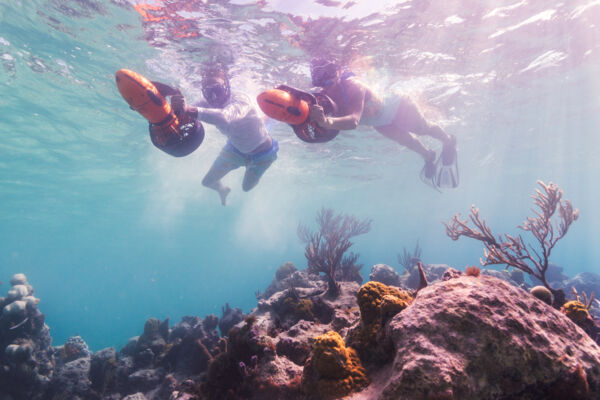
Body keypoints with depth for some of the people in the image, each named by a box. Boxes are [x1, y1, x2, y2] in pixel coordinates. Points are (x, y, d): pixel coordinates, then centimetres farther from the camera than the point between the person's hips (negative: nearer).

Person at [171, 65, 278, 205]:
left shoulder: (240, 99, -38)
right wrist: (177, 107, -54)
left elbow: (225, 117, -60)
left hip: (261, 153, -4)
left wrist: (189, 110, -69)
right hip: (236, 148, 5)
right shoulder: (207, 104, -19)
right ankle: (223, 190, 48)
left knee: (246, 187, 17)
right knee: (208, 182, 9)